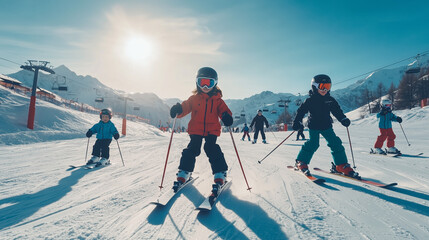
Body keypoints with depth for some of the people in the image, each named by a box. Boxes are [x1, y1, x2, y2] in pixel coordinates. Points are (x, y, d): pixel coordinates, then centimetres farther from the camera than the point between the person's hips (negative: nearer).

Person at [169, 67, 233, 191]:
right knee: (191, 150, -3)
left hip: (212, 131, -1)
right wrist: (178, 109, -18)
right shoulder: (194, 98, 8)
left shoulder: (217, 100, 7)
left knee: (212, 150, -12)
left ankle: (220, 175, -2)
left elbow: (223, 110, 3)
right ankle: (183, 173, 11)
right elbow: (186, 107, 5)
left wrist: (226, 116, -21)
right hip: (195, 130, 1)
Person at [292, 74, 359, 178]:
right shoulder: (310, 100, -7)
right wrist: (297, 123, -17)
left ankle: (341, 165, 7)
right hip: (313, 126, -4)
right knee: (313, 144, -13)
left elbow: (337, 111, 12)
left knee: (335, 143, -2)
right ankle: (301, 162, 2)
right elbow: (301, 111, -6)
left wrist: (343, 119, -3)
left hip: (326, 126, 5)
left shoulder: (330, 100, 6)